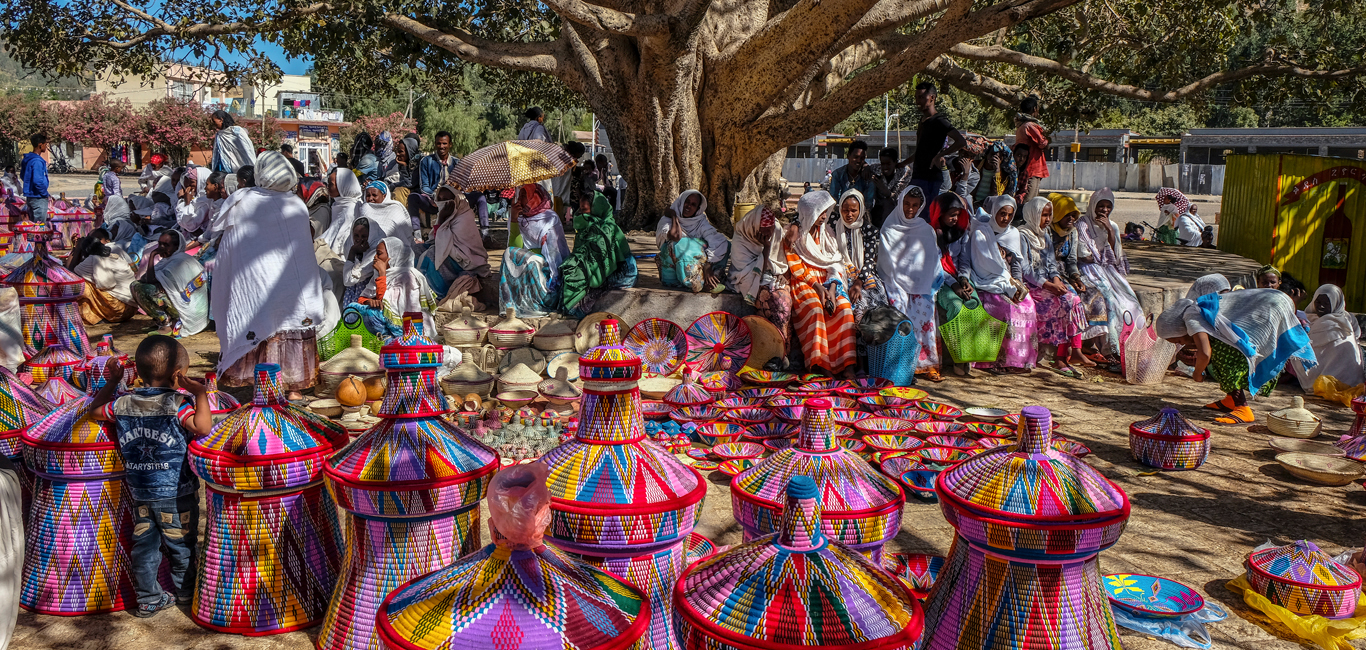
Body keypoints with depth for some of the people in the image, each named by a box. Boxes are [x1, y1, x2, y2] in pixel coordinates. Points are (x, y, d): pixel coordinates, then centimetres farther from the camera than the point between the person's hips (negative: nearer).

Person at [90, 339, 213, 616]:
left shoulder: (123, 403, -2)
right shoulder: (176, 403, -19)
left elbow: (96, 409, 16)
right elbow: (203, 427, -32)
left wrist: (113, 381, 22)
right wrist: (200, 393, -23)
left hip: (139, 492, 4)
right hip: (176, 493, -4)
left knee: (144, 545, 14)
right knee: (182, 543, 14)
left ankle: (148, 599, 21)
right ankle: (185, 591, 30)